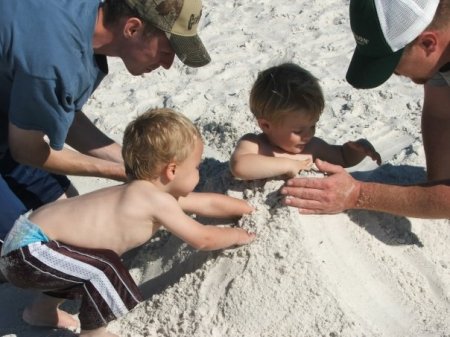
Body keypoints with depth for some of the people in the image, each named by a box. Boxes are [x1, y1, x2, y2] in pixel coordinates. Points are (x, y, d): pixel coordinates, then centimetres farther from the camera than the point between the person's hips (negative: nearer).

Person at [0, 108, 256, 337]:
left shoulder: (153, 192, 7)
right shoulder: (157, 200, -21)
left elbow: (209, 204, 16)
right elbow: (202, 239, -12)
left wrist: (253, 210, 22)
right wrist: (237, 235, 4)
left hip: (30, 233, 10)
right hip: (29, 250, -10)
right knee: (103, 268, -23)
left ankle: (43, 309, 38)